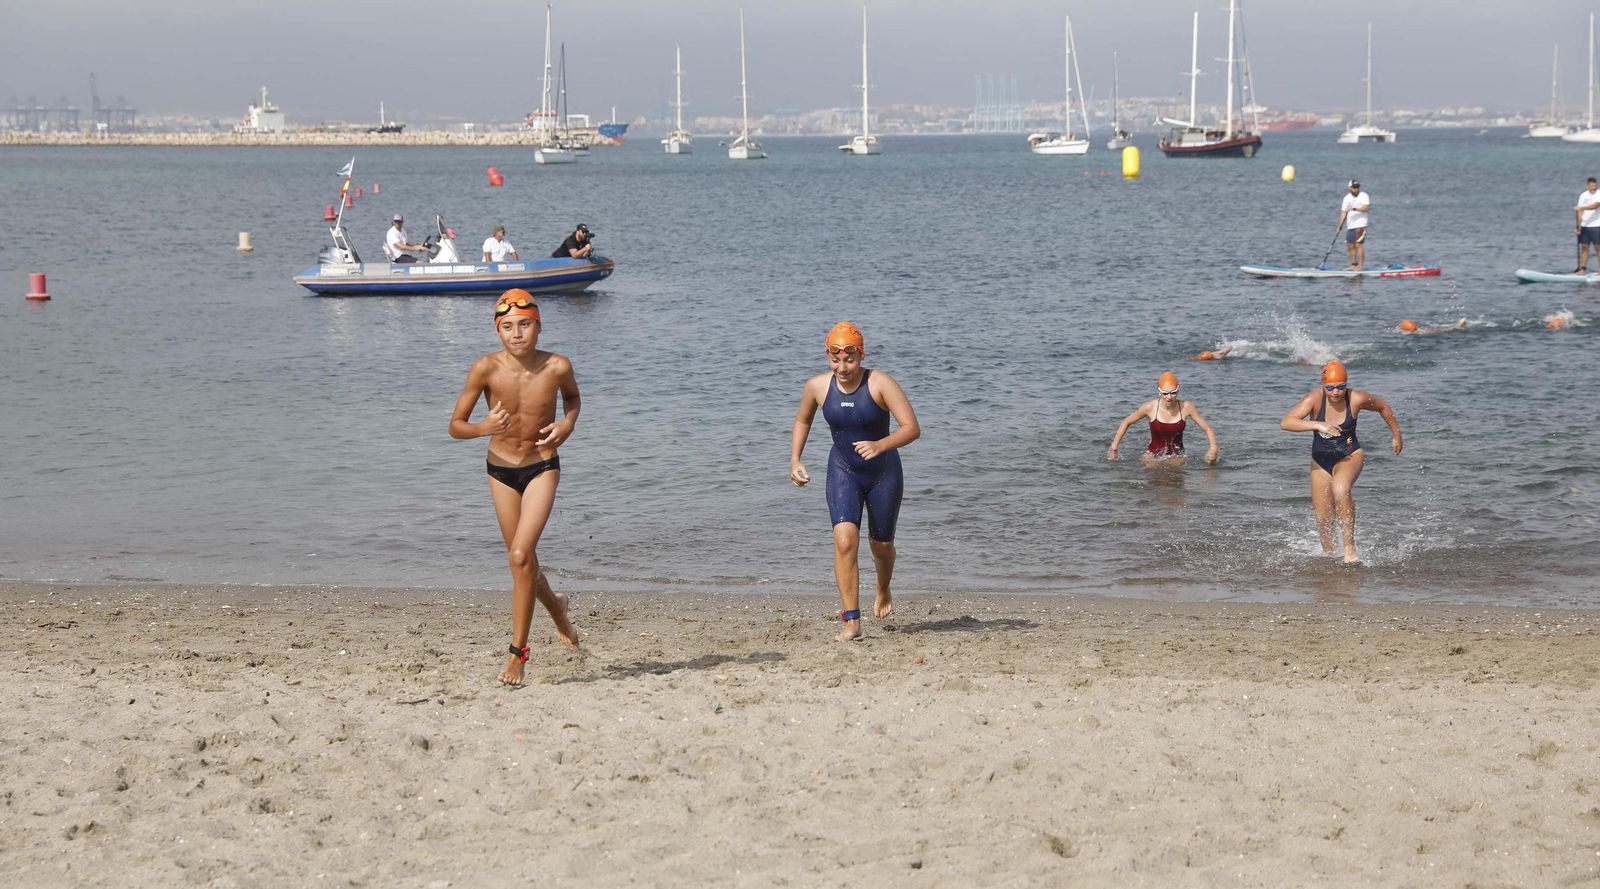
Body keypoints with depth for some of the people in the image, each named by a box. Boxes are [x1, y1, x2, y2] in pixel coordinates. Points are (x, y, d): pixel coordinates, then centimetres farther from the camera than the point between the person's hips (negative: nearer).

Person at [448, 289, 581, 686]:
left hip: (542, 468, -2)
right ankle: (557, 608, 48)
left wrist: (568, 423, -11)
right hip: (501, 470, 2)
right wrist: (483, 427, -30)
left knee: (521, 556, -19)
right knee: (522, 561, 16)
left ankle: (517, 653, -11)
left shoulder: (557, 366, -16)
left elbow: (572, 396, 10)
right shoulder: (486, 368, -17)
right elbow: (455, 426, -9)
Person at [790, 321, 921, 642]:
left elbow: (912, 428, -27)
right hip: (843, 471, 1)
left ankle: (884, 591, 50)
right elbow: (802, 421, 11)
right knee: (844, 540, -20)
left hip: (883, 471, -1)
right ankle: (851, 621, -17)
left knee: (881, 545, 14)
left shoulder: (880, 384, -22)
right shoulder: (817, 386, -11)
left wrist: (880, 445, -44)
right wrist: (795, 461, 0)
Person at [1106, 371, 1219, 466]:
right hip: (1153, 455, -2)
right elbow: (1126, 422, 4)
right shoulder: (1150, 407, -11)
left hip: (1176, 456, 2)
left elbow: (1207, 429, -1)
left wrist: (1213, 448, -19)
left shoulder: (1186, 407, -9)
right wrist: (1113, 447, 3)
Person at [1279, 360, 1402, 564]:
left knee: (1340, 489, -35)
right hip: (1320, 462, 2)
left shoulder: (1357, 399, -16)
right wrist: (1318, 425, -43)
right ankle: (1328, 555, 32)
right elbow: (1286, 422, -31)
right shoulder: (1314, 399, -19)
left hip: (1349, 456, -2)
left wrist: (1396, 435, 14)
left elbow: (1383, 407, 5)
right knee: (1323, 519, 4)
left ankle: (1349, 549, -27)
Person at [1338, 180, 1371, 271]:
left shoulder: (1364, 196, -1)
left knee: (1359, 245, -11)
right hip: (1350, 225, 6)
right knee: (1350, 246, 7)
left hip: (1360, 225, -6)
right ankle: (1354, 265, 18)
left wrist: (1355, 209, -25)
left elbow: (1366, 207, -14)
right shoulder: (1347, 198, 13)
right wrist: (1340, 225, 0)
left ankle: (1360, 266, -10)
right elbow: (1343, 212, 10)